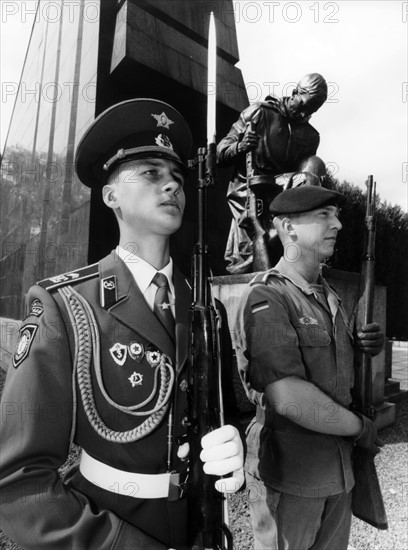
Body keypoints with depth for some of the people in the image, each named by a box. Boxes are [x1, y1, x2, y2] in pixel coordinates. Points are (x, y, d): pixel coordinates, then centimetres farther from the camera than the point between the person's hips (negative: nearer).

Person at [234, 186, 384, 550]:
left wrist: (366, 345, -5)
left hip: (340, 468, 7)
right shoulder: (266, 297, -21)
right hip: (289, 471, -7)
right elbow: (288, 400, -28)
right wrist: (361, 427, -14)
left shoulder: (329, 295, 7)